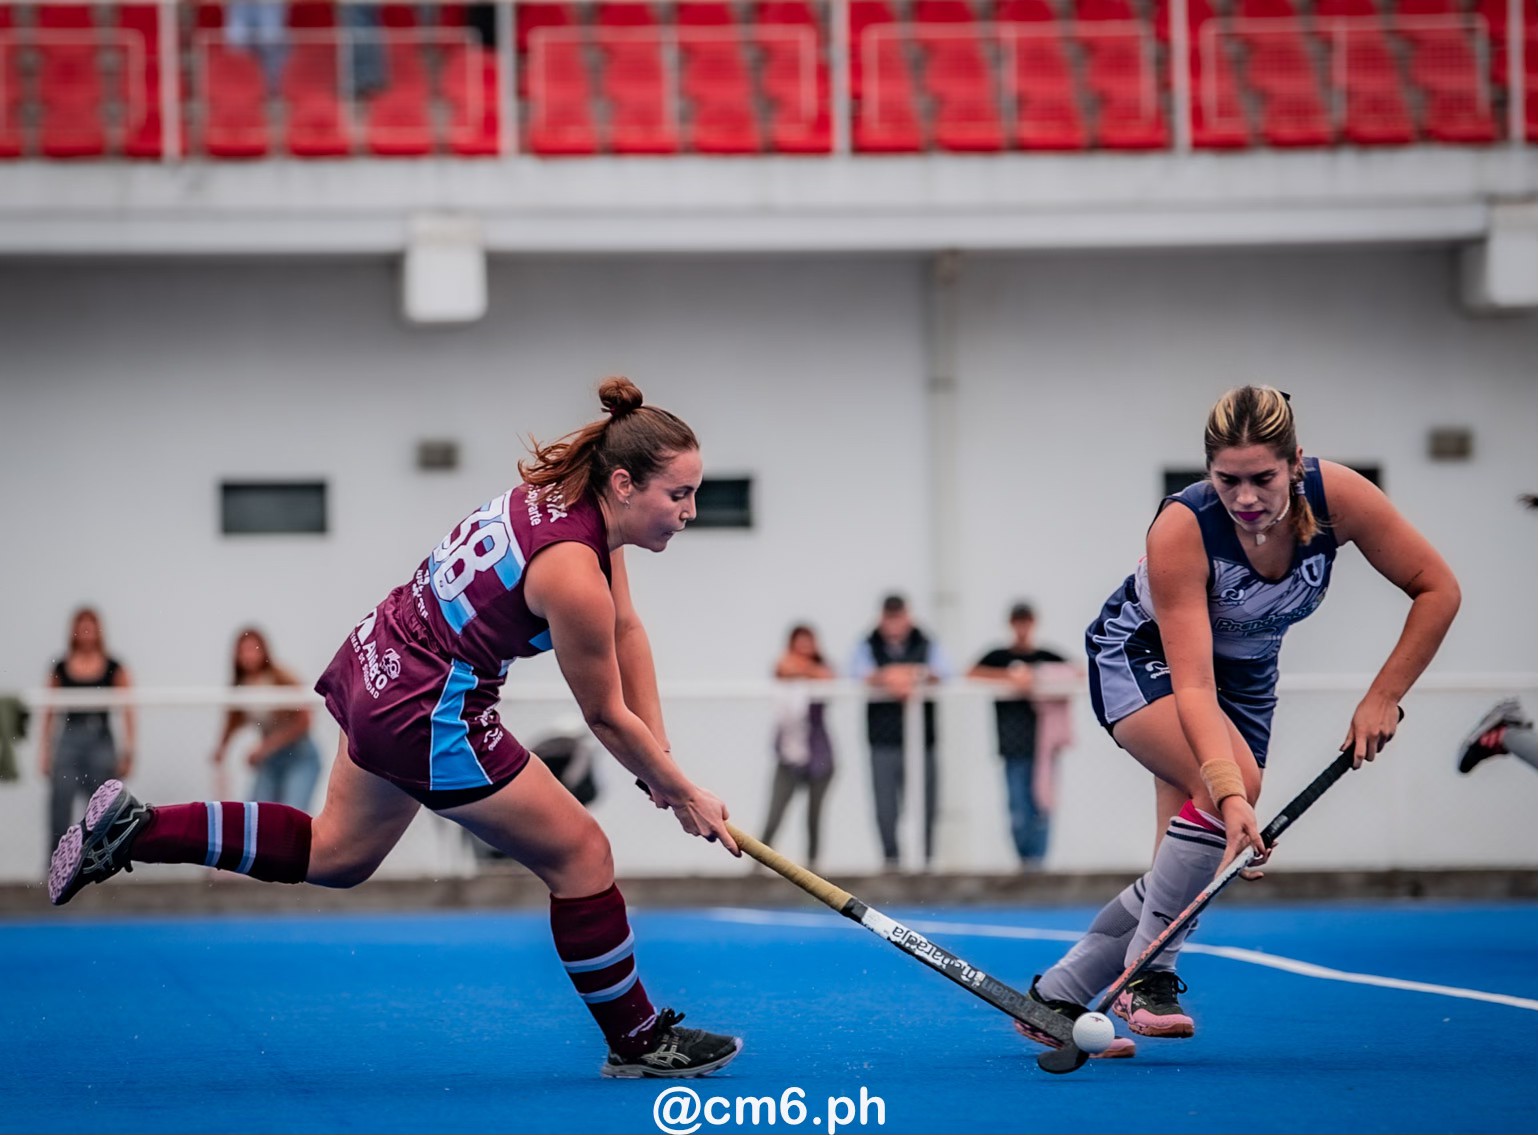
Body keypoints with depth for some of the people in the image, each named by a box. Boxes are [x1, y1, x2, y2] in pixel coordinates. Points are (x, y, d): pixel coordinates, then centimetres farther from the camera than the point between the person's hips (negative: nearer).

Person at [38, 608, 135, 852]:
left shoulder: (114, 669, 3)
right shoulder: (60, 669, 6)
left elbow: (128, 713, 3)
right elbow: (48, 714, 9)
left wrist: (128, 752, -3)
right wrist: (44, 755, 5)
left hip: (101, 742, 0)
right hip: (69, 742, 0)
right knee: (60, 811, -8)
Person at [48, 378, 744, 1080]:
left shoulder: (567, 491, -2)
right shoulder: (573, 575, -28)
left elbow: (627, 630, 9)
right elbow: (607, 717, -16)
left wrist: (660, 753, 8)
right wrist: (682, 795, -3)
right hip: (431, 718, -9)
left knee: (333, 855, 26)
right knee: (581, 854, 3)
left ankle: (131, 830, 22)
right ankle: (638, 1041, 16)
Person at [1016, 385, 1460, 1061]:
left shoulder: (1337, 496, -27)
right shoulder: (1181, 530, -36)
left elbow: (1437, 589, -16)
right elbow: (1192, 684, -38)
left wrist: (1383, 698, -20)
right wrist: (1230, 794, -50)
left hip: (1246, 670, 5)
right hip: (1144, 655, -5)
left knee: (1187, 871, -6)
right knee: (1232, 780, -34)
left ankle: (1055, 997, 8)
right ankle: (1148, 978, -23)